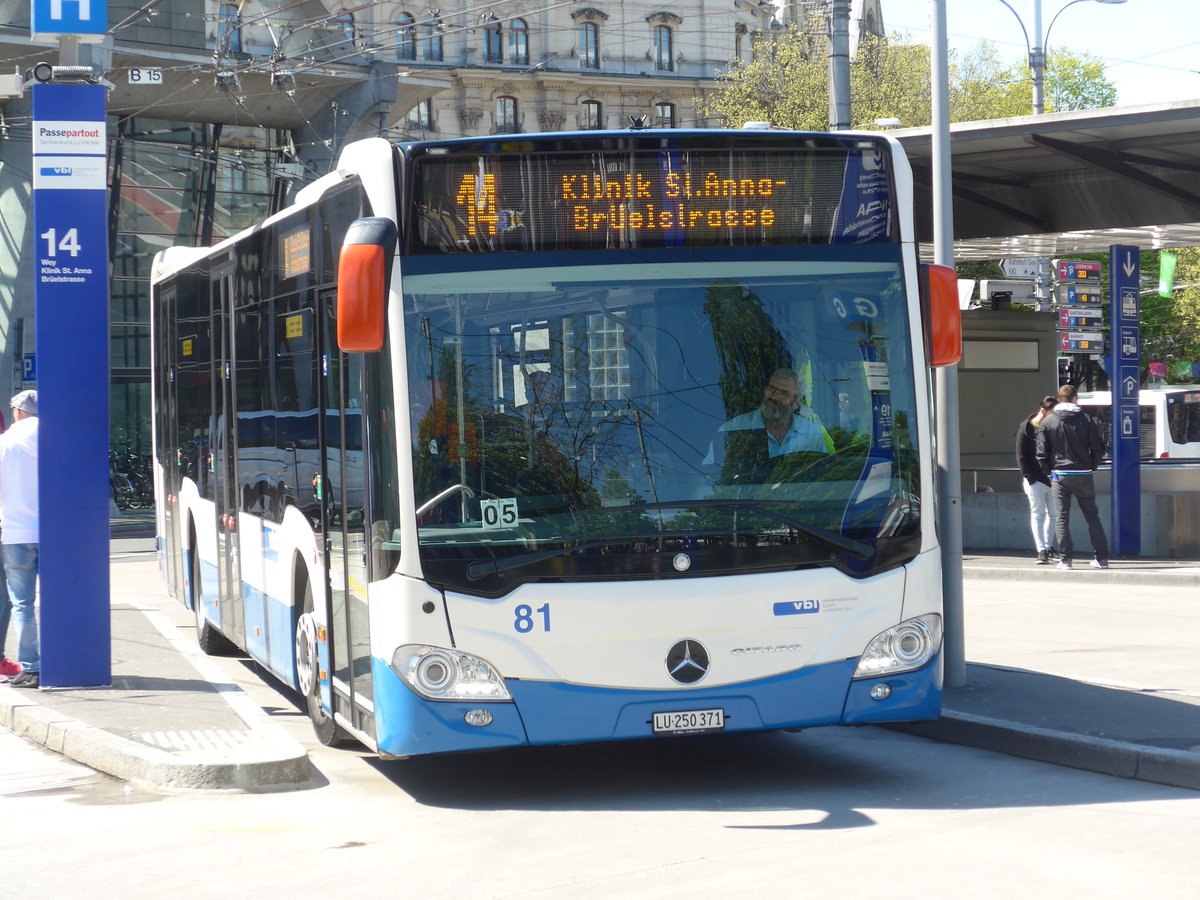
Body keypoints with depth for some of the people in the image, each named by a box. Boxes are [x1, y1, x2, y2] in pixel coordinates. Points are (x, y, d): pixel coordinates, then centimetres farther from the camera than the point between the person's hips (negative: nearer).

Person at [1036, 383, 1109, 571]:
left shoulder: (1048, 421, -1)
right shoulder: (1085, 419, -1)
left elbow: (1041, 452, -2)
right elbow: (1098, 449, -1)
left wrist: (1049, 472, 10)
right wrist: (1091, 467, 13)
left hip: (1059, 476, -1)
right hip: (1083, 476, 1)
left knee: (1062, 518, 3)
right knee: (1092, 516, 9)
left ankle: (1064, 559, -2)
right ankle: (1101, 558, 9)